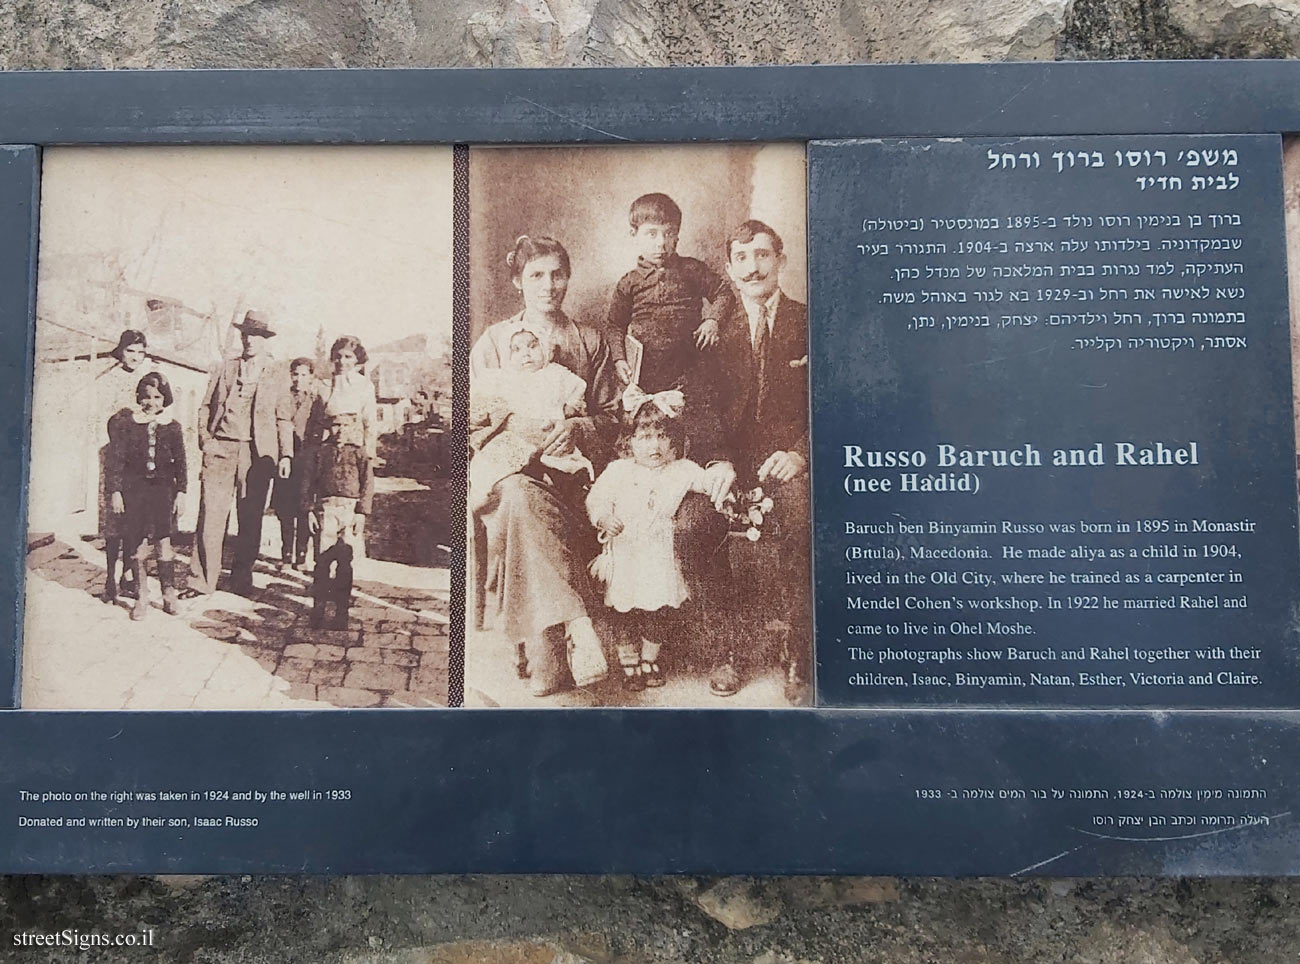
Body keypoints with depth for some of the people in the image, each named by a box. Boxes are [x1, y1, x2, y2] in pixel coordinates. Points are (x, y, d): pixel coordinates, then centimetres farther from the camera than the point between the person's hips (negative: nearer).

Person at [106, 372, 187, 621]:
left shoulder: (172, 426, 5)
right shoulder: (126, 423, 2)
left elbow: (180, 462, 9)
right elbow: (116, 459, 2)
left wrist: (181, 492, 5)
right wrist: (116, 491, -3)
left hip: (163, 488, 0)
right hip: (134, 488, 0)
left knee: (163, 540, -8)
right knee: (137, 545, 2)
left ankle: (169, 593, 1)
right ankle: (142, 597, 11)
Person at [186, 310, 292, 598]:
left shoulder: (276, 377, 11)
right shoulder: (223, 369, 14)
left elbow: (283, 419, 9)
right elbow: (206, 406, 16)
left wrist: (286, 455, -1)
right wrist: (206, 439, 2)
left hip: (258, 454, 0)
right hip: (221, 450, 1)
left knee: (250, 520, 4)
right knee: (210, 515, -5)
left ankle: (241, 579, 16)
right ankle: (201, 581, 2)